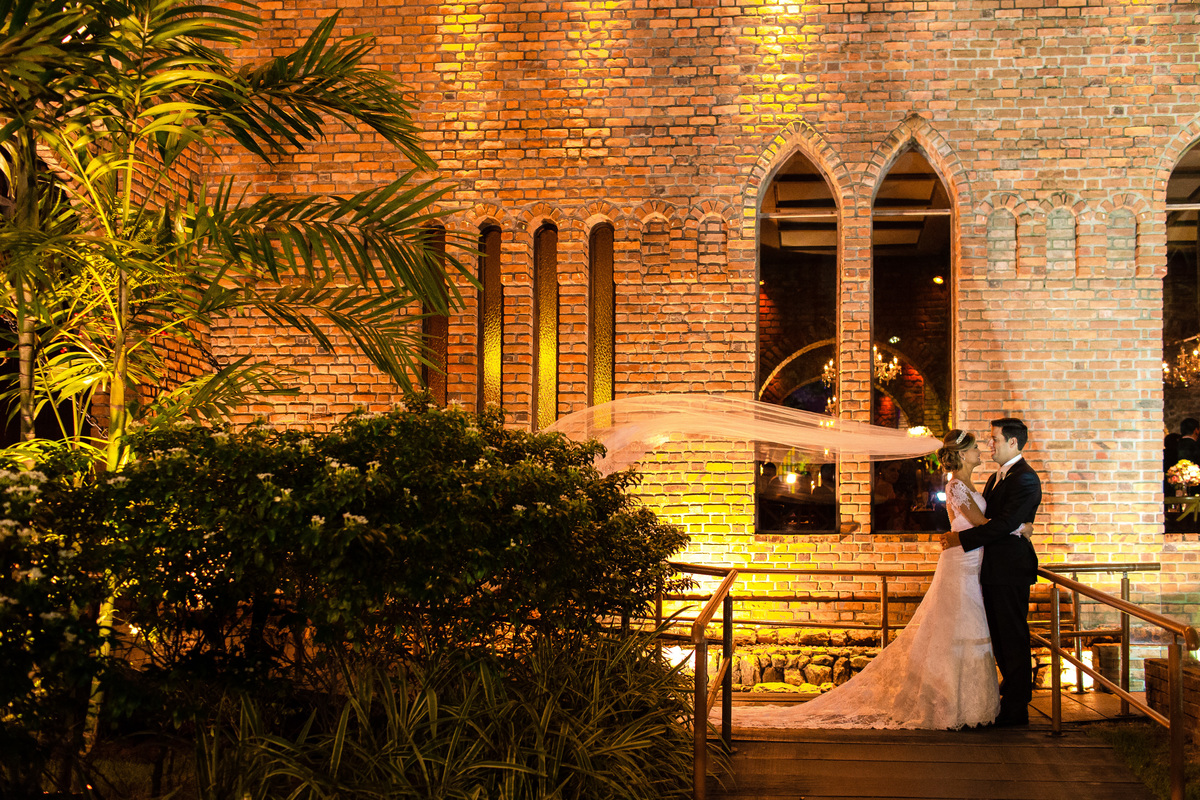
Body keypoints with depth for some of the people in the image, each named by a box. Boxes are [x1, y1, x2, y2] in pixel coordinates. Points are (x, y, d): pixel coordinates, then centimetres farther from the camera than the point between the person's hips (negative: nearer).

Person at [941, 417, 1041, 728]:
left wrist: (962, 539, -20)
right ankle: (1010, 694, 26)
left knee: (1013, 638, -2)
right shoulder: (997, 477, 17)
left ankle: (1016, 709, 4)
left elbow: (1004, 524, -22)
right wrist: (956, 536, 4)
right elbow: (986, 517, 20)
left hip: (1011, 568, -10)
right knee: (999, 636, 15)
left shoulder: (1025, 479, -14)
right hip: (995, 568, 10)